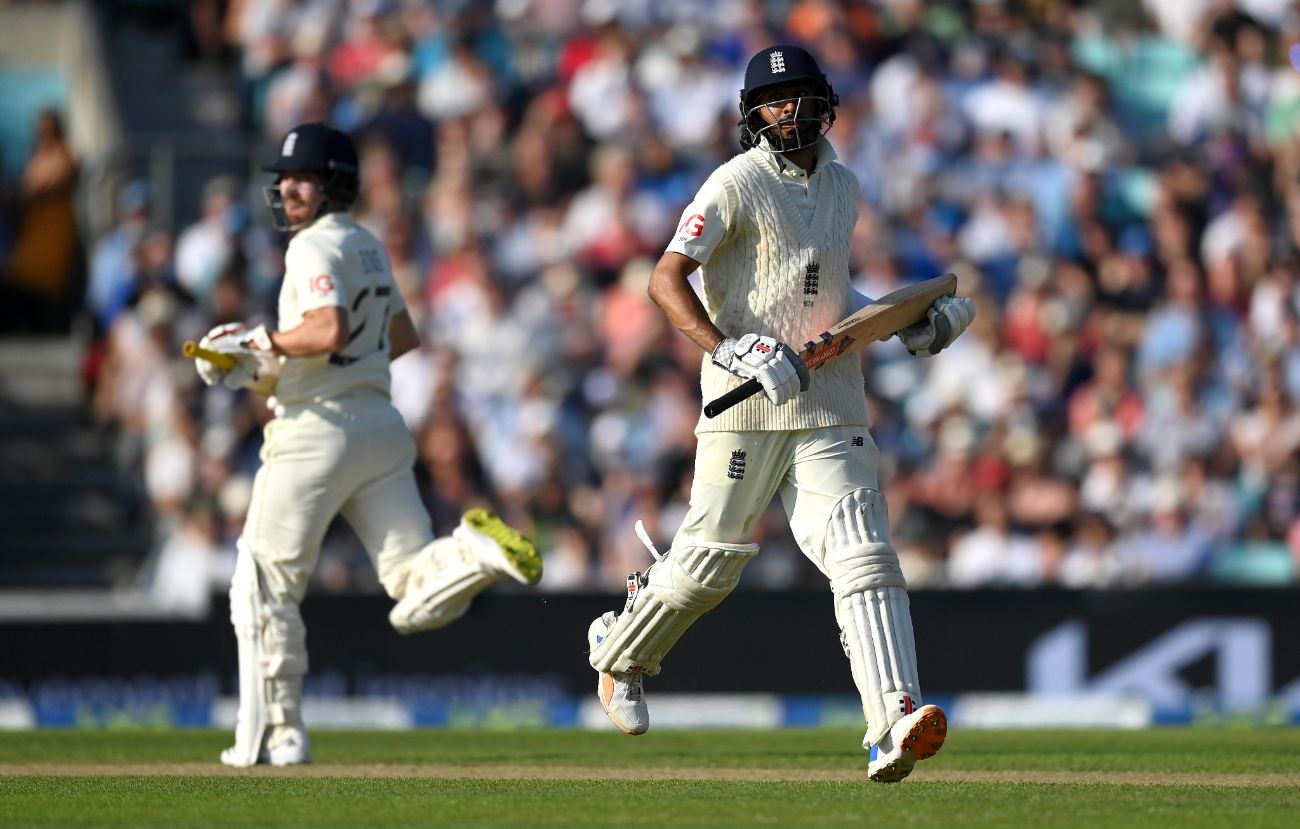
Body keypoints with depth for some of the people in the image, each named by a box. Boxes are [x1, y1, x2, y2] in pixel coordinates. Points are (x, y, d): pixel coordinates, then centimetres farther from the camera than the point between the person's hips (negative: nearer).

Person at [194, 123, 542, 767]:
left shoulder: (314, 246, -8)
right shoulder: (369, 248, 20)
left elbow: (328, 330, -25)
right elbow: (403, 338, 30)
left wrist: (260, 344, -10)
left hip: (317, 431, -8)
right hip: (382, 427, 8)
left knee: (264, 586, 5)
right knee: (417, 600, -3)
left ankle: (277, 733, 4)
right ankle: (479, 552, -30)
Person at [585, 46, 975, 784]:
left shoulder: (843, 189, 15)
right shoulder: (739, 184, -6)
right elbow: (668, 279, -13)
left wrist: (903, 325, 18)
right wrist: (729, 351, -26)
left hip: (830, 404, 5)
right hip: (748, 402, -5)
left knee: (863, 552, -12)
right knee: (712, 557, 2)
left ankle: (893, 726, -23)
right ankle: (622, 653, 33)